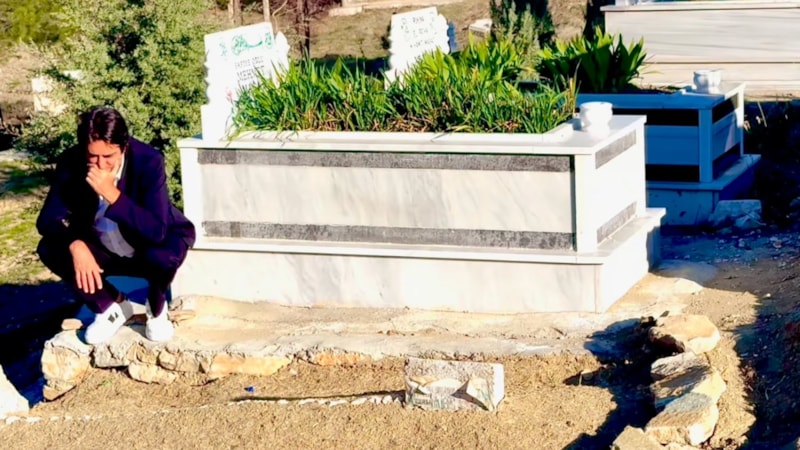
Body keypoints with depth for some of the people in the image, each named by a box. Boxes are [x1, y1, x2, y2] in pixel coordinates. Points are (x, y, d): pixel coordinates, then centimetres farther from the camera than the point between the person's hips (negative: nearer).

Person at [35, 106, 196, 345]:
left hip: (150, 248, -3)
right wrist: (75, 245, -41)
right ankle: (111, 307, 1)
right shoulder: (70, 162, -21)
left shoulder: (149, 160, -30)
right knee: (50, 249, -22)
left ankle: (157, 310, -1)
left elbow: (157, 231, -37)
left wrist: (112, 194, -47)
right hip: (103, 250, 3)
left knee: (164, 256, -37)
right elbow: (48, 218, -20)